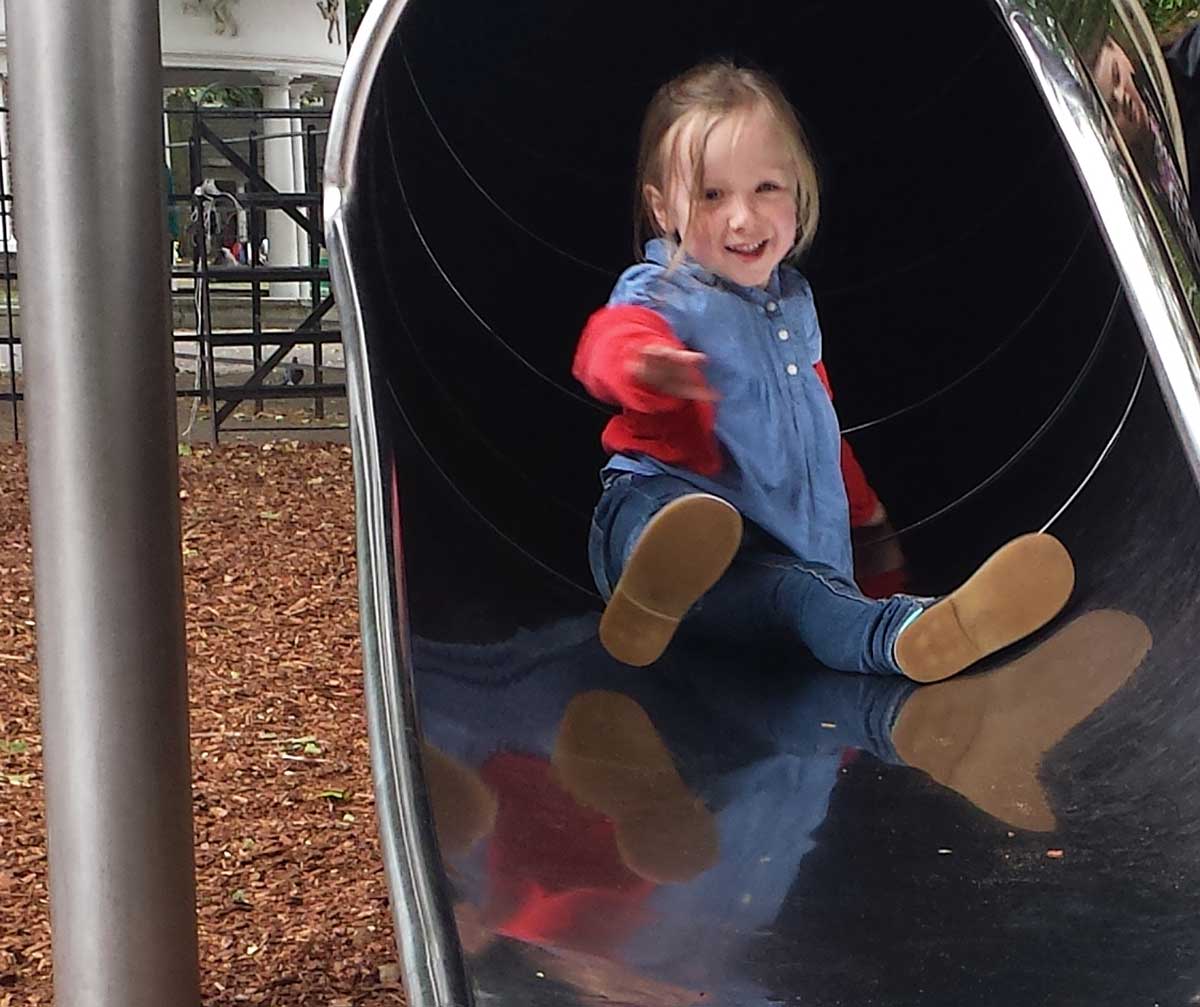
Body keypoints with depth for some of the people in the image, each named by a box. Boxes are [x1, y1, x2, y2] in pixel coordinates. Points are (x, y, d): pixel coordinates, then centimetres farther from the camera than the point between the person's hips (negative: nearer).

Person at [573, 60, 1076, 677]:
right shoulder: (659, 293, -4)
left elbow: (815, 421, 35)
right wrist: (646, 366, -56)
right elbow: (611, 341, -31)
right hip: (657, 506, -4)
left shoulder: (794, 303, 18)